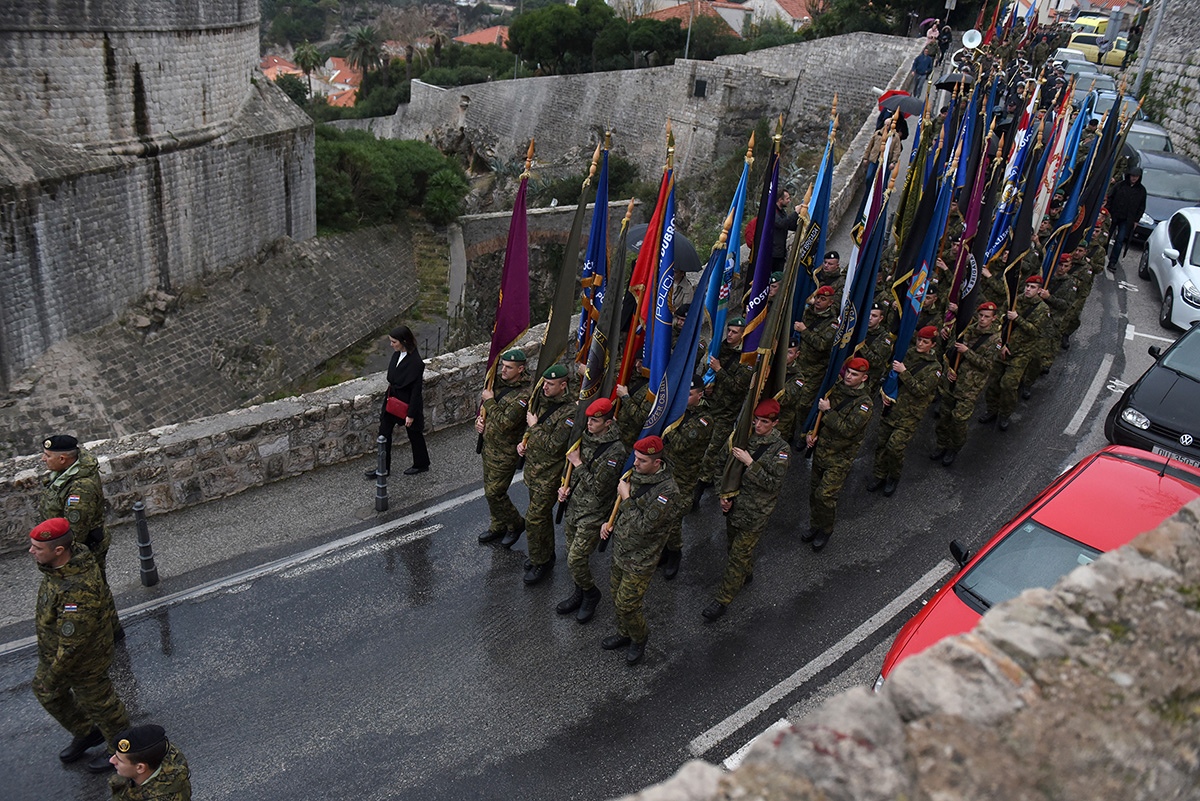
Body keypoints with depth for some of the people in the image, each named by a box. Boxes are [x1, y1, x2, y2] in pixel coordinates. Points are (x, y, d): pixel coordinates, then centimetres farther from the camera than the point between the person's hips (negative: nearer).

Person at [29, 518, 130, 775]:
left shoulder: (78, 590, -42)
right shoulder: (70, 559, -13)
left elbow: (73, 641, -32)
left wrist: (54, 675, -18)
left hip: (83, 660, -9)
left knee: (97, 702, 14)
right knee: (46, 693, 28)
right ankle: (86, 734, 50)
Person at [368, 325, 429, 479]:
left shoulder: (415, 362, -26)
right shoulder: (397, 354, -3)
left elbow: (416, 390, -21)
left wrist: (411, 414, -17)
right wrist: (388, 396, 19)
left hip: (407, 402, -8)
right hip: (392, 398, 8)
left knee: (414, 433, 13)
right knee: (384, 432, 12)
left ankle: (421, 464, 36)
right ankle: (384, 467, 26)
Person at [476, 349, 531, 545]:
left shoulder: (524, 395, -24)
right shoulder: (500, 383, 2)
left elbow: (505, 423, -29)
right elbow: (483, 404, 20)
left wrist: (490, 401, -18)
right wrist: (479, 419, 1)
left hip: (505, 452, -8)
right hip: (489, 446, 8)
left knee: (494, 492, -2)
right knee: (490, 490, 18)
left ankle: (516, 524, 20)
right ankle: (498, 526, 36)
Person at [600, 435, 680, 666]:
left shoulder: (668, 491, -28)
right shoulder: (635, 474, -4)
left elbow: (644, 526, -30)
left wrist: (626, 497, -24)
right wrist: (609, 522, 0)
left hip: (640, 559, -7)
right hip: (619, 548, 7)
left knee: (627, 604, 3)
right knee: (617, 596, 22)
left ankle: (639, 639, 31)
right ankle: (624, 634, 46)